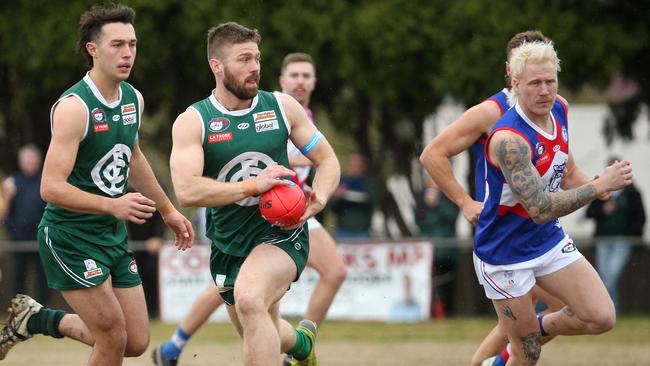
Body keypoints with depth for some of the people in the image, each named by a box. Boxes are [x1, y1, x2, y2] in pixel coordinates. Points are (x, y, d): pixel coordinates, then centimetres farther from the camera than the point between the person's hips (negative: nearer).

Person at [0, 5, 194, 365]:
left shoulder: (133, 99, 4)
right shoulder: (74, 107, -21)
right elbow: (51, 188, -26)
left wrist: (167, 210, 31)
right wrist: (113, 205, -37)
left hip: (113, 236, 8)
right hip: (70, 236, -8)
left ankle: (39, 319, 26)